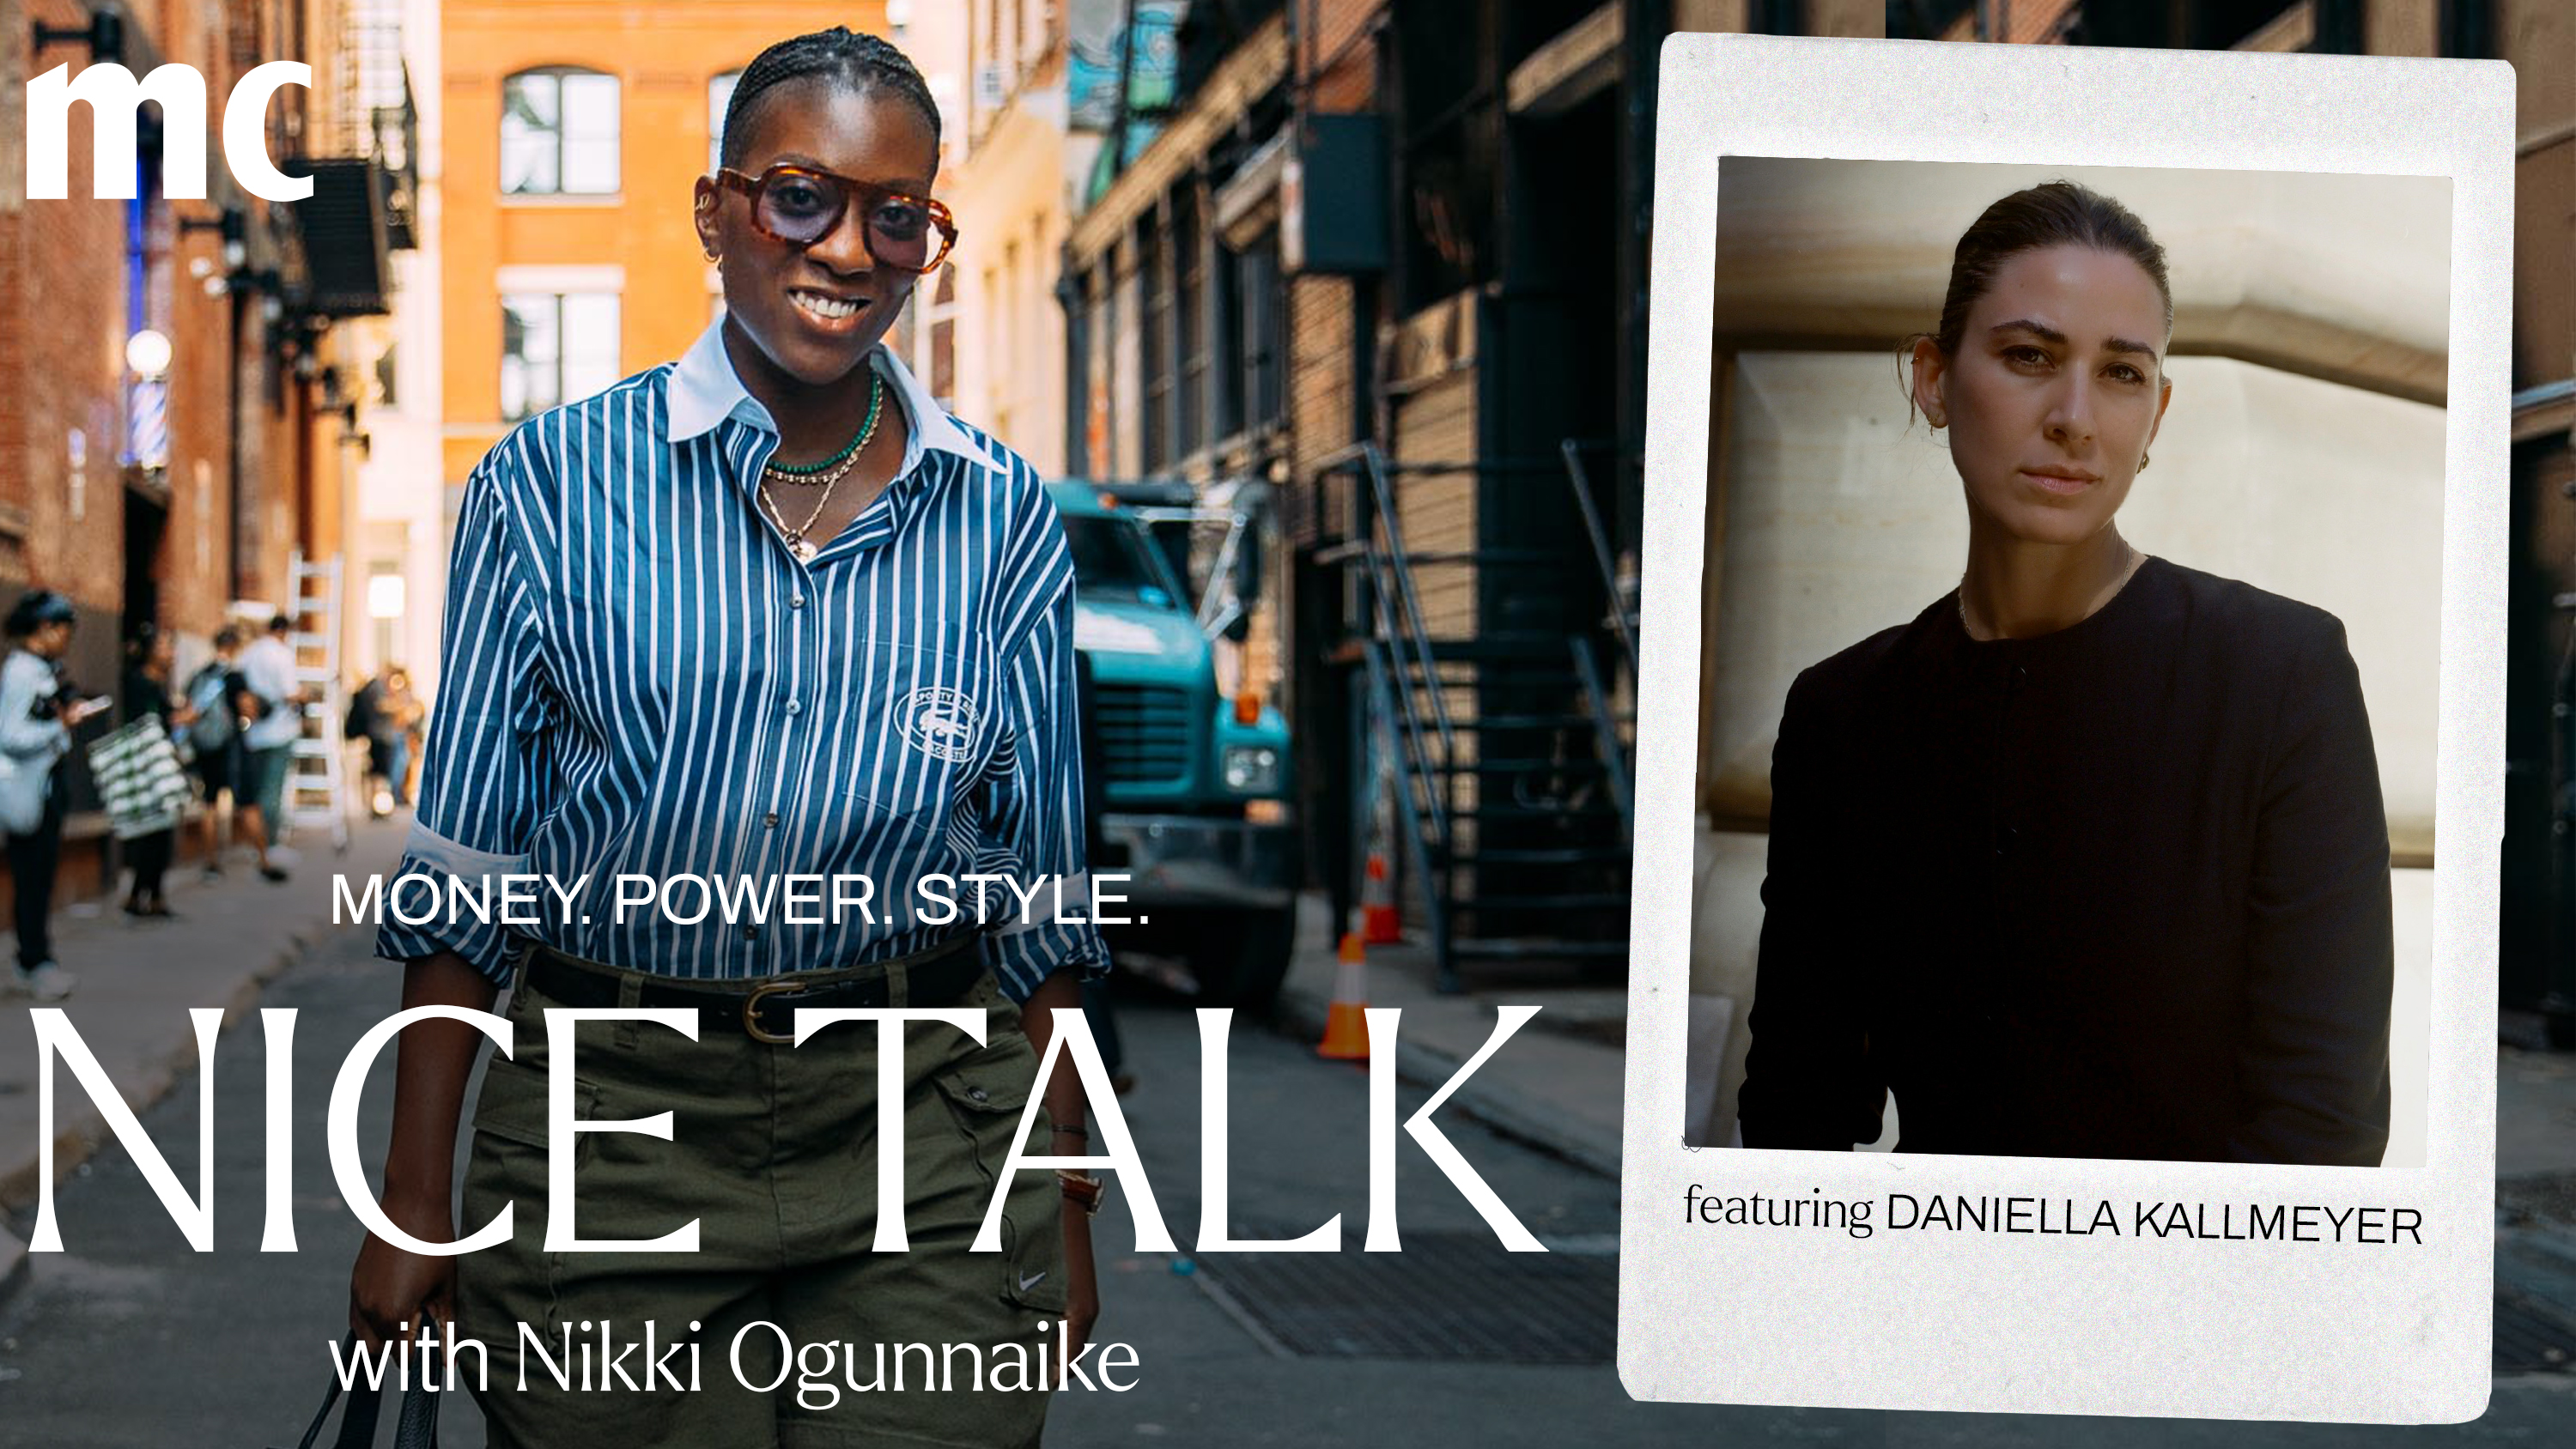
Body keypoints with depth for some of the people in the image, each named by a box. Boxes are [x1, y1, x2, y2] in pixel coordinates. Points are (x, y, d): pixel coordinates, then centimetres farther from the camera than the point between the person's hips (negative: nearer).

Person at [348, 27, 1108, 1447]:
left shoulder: (1003, 520, 5)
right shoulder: (551, 484, 0)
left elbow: (1041, 898, 9)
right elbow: (462, 867, 2)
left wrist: (1064, 1211, 9)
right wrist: (413, 1203, 0)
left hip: (920, 1132, 1)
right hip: (608, 1119, -1)